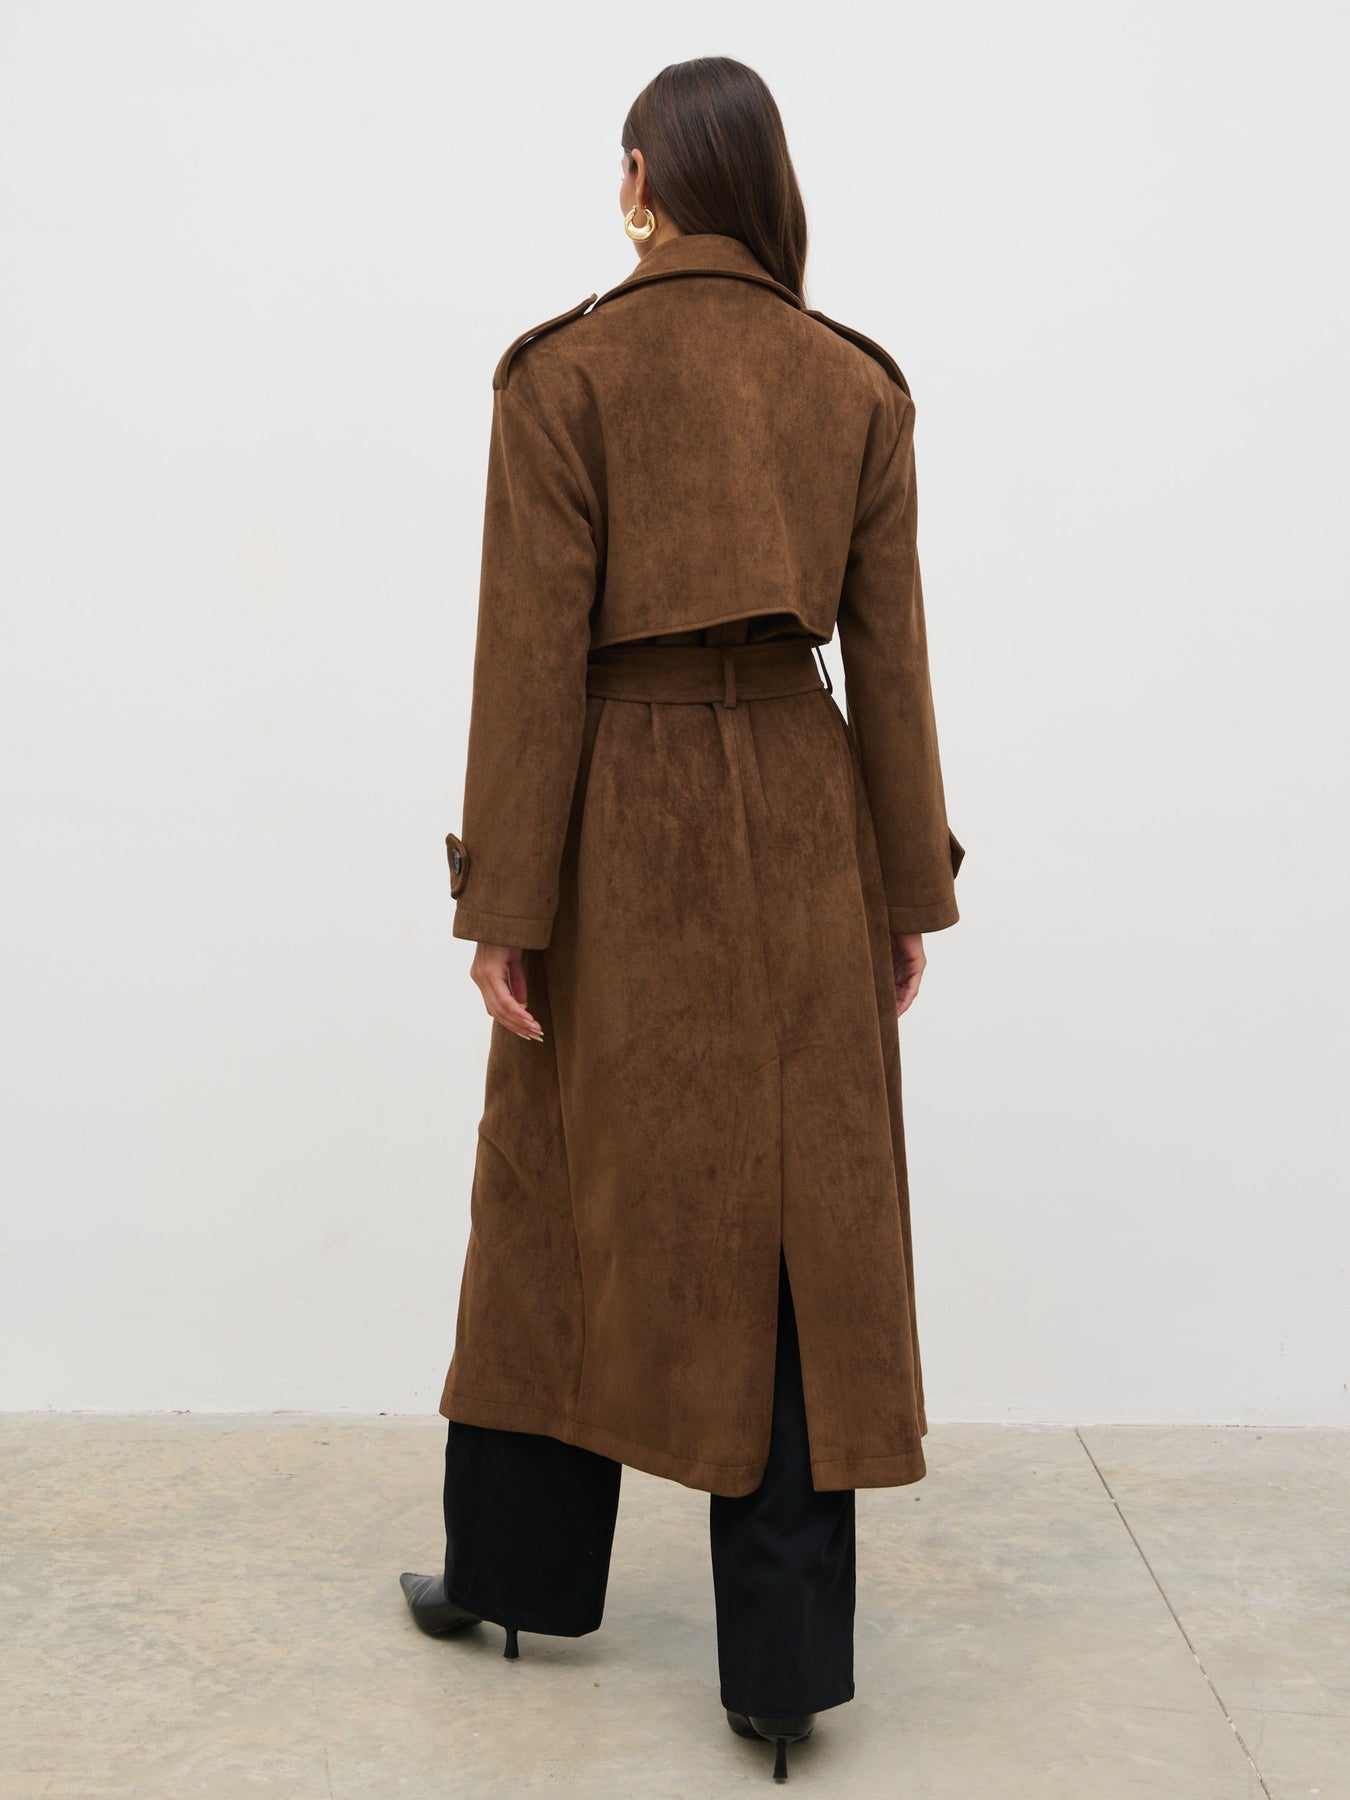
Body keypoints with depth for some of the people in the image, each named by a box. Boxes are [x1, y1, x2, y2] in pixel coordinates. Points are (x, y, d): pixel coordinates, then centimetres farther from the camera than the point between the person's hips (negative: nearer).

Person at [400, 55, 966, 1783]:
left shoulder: (566, 371, -6)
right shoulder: (858, 384, 3)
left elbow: (534, 654, -10)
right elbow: (890, 658, 3)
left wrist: (504, 901, -6)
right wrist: (910, 889, 9)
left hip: (625, 829, -2)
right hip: (803, 830, 2)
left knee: (568, 1197, 13)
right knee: (802, 1220, 6)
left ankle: (513, 1570, 31)